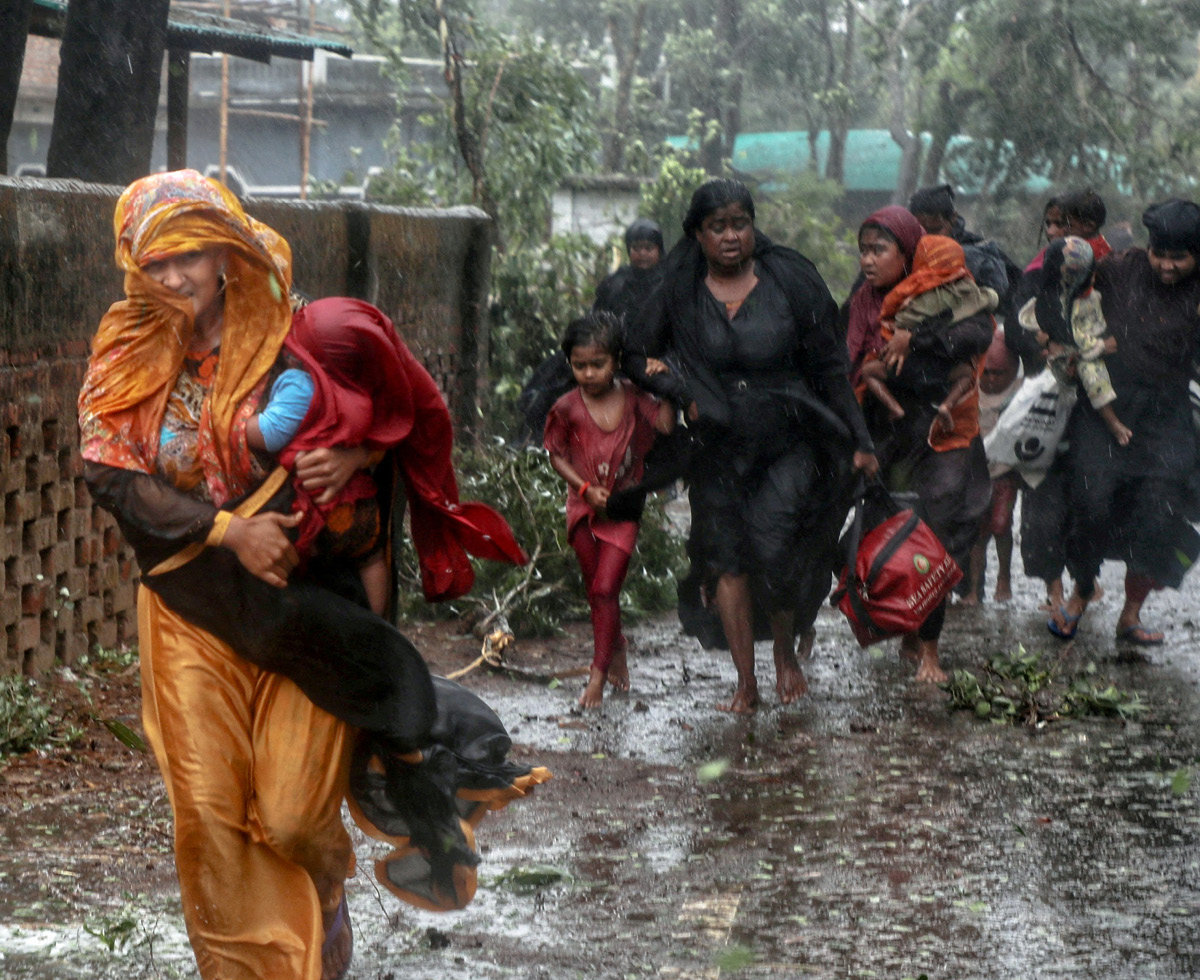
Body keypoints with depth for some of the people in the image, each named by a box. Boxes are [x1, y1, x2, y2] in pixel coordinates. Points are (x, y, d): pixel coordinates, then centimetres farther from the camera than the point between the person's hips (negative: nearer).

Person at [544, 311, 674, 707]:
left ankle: (599, 673, -3)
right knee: (595, 590, 12)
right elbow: (557, 455, 1)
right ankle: (616, 647, 37)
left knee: (605, 589, -9)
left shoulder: (632, 398, -7)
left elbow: (666, 424, -16)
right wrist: (585, 487, -10)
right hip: (584, 508, 2)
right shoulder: (567, 408, -7)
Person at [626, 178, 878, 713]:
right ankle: (746, 683, 8)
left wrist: (859, 441, -1)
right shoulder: (679, 292, 1)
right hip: (718, 448, 2)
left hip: (790, 443, -2)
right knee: (726, 558, -1)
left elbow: (829, 368, 1)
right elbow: (636, 356, 9)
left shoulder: (789, 282, -3)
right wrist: (682, 393, -7)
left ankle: (786, 650, 8)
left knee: (771, 543, -18)